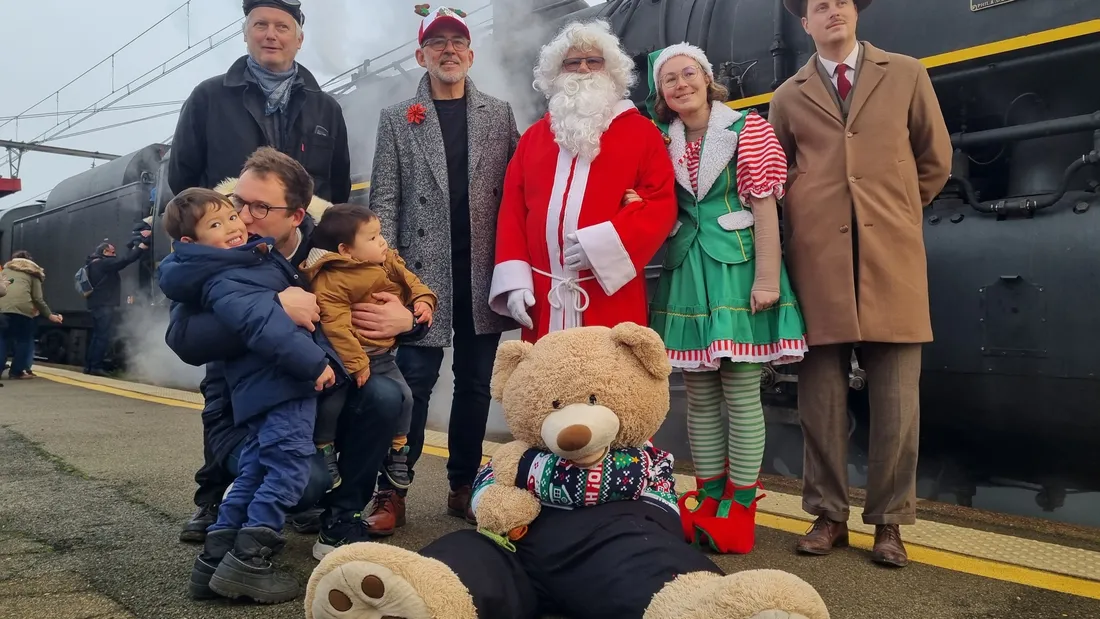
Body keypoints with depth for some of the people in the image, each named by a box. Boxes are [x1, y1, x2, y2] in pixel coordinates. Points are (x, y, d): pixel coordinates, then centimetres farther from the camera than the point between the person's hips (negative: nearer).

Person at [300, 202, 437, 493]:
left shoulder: (389, 262, 1)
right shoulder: (331, 281, -22)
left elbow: (410, 281, 14)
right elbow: (335, 326, -26)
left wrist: (423, 300, -8)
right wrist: (355, 363, -27)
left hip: (382, 355, 6)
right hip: (345, 357, -6)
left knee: (402, 396, 4)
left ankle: (397, 450, 24)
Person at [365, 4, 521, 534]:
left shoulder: (499, 115, 11)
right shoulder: (397, 118, 7)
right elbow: (384, 201, 3)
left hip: (483, 273, 2)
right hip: (424, 272, -2)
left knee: (474, 384, 8)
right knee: (414, 382, -1)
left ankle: (463, 487, 20)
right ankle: (392, 492, 8)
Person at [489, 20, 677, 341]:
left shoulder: (641, 131, 7)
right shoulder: (533, 137, 16)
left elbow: (661, 205, -3)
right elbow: (512, 210, 10)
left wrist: (601, 243, -16)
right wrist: (515, 280, -2)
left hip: (612, 298, -2)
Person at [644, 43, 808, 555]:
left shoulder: (747, 129, -1)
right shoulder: (663, 144, 12)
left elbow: (765, 208, -7)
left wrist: (767, 277, -15)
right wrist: (641, 206, -5)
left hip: (736, 268, -4)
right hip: (686, 274, 5)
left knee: (741, 395, -3)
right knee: (700, 396, 8)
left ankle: (739, 507, 6)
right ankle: (709, 501, 18)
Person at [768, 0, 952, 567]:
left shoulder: (906, 75, 12)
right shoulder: (788, 96, 13)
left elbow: (936, 160, 17)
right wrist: (809, 220, 12)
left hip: (892, 255, 0)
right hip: (818, 259, 0)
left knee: (896, 397, -1)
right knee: (821, 393, 1)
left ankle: (889, 521, 11)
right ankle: (829, 515, 13)